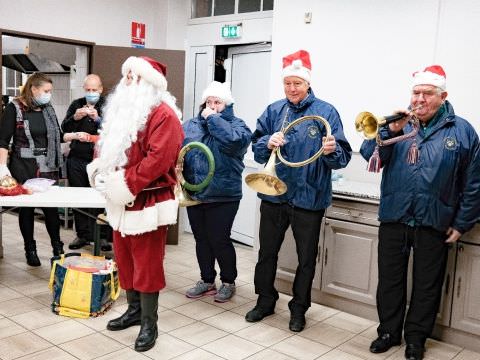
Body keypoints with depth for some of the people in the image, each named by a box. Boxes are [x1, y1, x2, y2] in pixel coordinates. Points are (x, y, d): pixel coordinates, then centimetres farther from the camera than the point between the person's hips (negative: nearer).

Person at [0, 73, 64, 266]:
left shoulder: (48, 109, 9)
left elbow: (57, 136, 18)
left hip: (47, 167, 4)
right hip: (23, 167, -3)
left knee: (51, 206, 2)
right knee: (26, 207, 7)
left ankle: (57, 248, 15)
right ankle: (30, 250, 20)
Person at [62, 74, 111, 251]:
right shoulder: (76, 104, 12)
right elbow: (64, 129, 8)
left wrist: (98, 118, -23)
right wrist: (75, 117, -9)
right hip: (77, 160, 4)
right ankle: (82, 235, 21)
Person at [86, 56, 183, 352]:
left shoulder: (163, 114, -15)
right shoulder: (123, 110, 15)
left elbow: (158, 159, -25)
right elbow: (108, 148, 19)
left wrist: (123, 183, -22)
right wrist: (101, 172, 0)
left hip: (148, 201, -9)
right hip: (122, 200, 9)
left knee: (147, 263, 0)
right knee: (125, 259, 17)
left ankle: (149, 322, 13)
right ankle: (134, 310, 33)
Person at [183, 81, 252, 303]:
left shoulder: (236, 125, -1)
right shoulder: (190, 125, 11)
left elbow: (233, 140, -24)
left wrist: (213, 118, -15)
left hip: (223, 196, -5)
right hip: (193, 194, 5)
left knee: (219, 240, 1)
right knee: (201, 240, 14)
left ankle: (228, 282, 22)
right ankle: (207, 281, 31)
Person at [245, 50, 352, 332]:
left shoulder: (325, 111, -6)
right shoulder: (274, 111, 4)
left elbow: (342, 158, -10)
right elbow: (257, 150, 4)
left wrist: (331, 151, -32)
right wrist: (268, 143, -18)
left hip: (309, 197, -3)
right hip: (274, 194, 3)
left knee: (307, 258, 11)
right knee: (267, 252, 16)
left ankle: (299, 308, 30)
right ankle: (266, 301, 36)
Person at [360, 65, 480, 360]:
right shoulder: (398, 123, 4)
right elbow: (369, 156, -9)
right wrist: (391, 131, -22)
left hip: (434, 223, -1)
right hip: (393, 219, 2)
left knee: (427, 285, 11)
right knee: (390, 280, 12)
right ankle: (389, 332, 29)